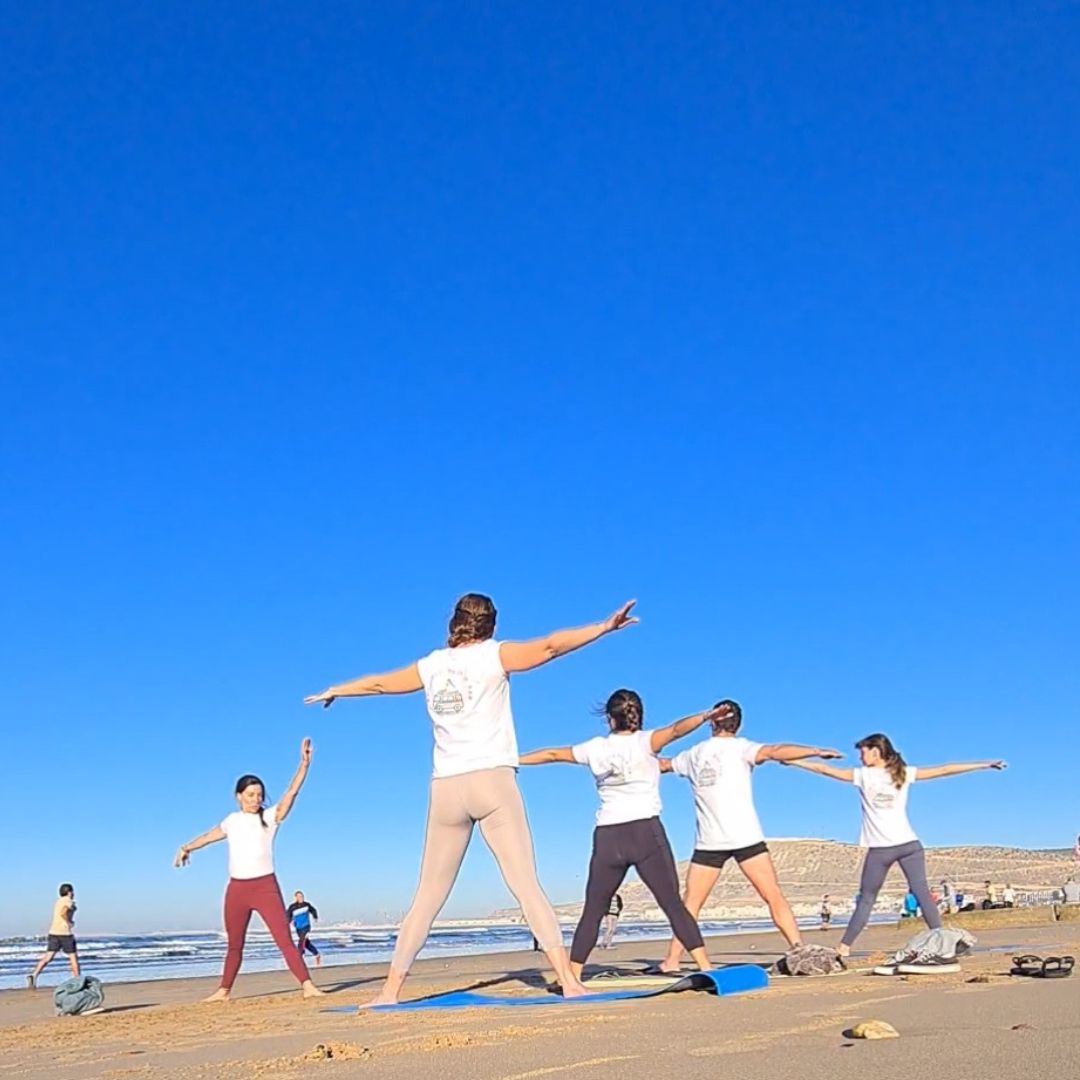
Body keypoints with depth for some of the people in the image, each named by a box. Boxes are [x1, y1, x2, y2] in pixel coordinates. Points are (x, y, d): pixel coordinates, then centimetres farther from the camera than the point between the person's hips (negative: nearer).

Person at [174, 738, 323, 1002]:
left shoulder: (271, 816, -3)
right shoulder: (232, 821, 9)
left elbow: (292, 792, -16)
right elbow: (210, 835, 29)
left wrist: (304, 763, -26)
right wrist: (187, 847, 28)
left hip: (265, 886, -4)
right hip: (237, 888, 4)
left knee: (284, 938, -11)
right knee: (234, 944, 15)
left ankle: (307, 985, -14)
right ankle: (223, 990, 29)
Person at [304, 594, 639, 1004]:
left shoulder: (430, 666, 14)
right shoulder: (494, 655, 3)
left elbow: (378, 682, 27)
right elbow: (549, 645, -9)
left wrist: (333, 691, 44)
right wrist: (604, 627, -8)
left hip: (445, 788, 4)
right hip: (492, 781, -3)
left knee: (428, 897, 10)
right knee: (526, 885, -7)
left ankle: (390, 989, 10)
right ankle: (568, 980, -14)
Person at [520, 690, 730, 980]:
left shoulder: (596, 748, 10)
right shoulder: (645, 741, 2)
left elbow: (552, 755, 21)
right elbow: (676, 729, -17)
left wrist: (514, 759, 33)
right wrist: (706, 715, -28)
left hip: (608, 837, 2)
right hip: (646, 831, -2)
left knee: (592, 911, 11)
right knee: (673, 904, 0)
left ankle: (572, 976, 9)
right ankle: (706, 967, -5)